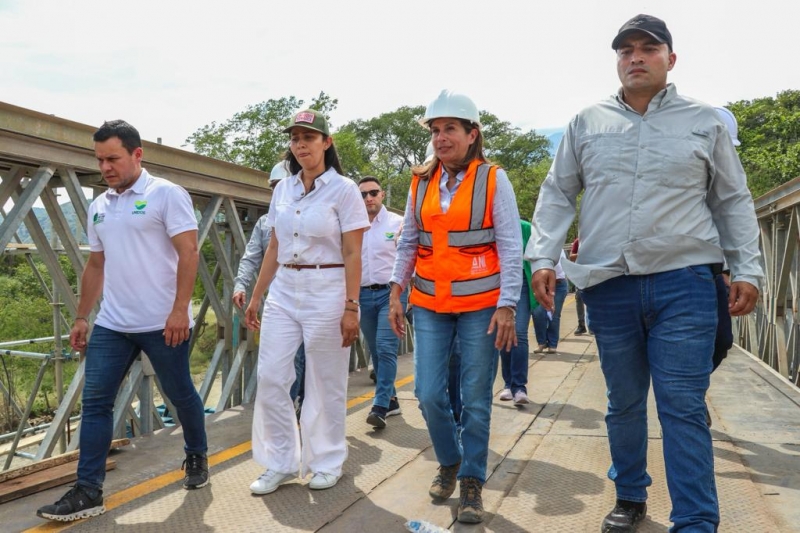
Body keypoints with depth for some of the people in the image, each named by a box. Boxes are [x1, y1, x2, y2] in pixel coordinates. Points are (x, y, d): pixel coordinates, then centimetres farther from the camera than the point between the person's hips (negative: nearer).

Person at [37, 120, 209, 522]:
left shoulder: (167, 195, -8)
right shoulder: (99, 207, 13)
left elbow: (189, 253, -14)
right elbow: (95, 266, 19)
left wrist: (180, 309, -22)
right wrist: (81, 318, 17)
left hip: (163, 323, -6)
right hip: (111, 324, 6)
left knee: (180, 395, 10)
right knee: (94, 402, 2)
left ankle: (197, 458, 33)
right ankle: (88, 492, 8)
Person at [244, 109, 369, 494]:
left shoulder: (343, 189, -6)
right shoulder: (282, 190, 9)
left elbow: (352, 255, -8)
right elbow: (274, 249, 14)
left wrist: (351, 307, -13)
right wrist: (255, 297, 14)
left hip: (326, 292, -5)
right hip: (283, 292, 5)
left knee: (325, 383, 5)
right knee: (270, 378, 3)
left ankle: (327, 463, 23)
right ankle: (279, 463, 19)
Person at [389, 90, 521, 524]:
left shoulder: (493, 180, -5)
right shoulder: (421, 182, 6)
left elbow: (510, 248, -7)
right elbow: (407, 242, 11)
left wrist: (507, 306, -13)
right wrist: (396, 293, 5)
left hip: (480, 305, -3)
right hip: (430, 305, 3)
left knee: (476, 400, 4)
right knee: (429, 394, 2)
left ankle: (472, 481, 21)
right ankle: (449, 462, 29)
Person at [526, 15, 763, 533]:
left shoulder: (704, 121, 8)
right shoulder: (587, 124, 9)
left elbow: (734, 201, 10)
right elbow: (557, 196, 9)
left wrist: (747, 268, 2)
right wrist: (543, 257, -2)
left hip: (684, 283, -2)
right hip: (608, 286, 2)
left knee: (684, 408, -5)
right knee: (624, 404, 14)